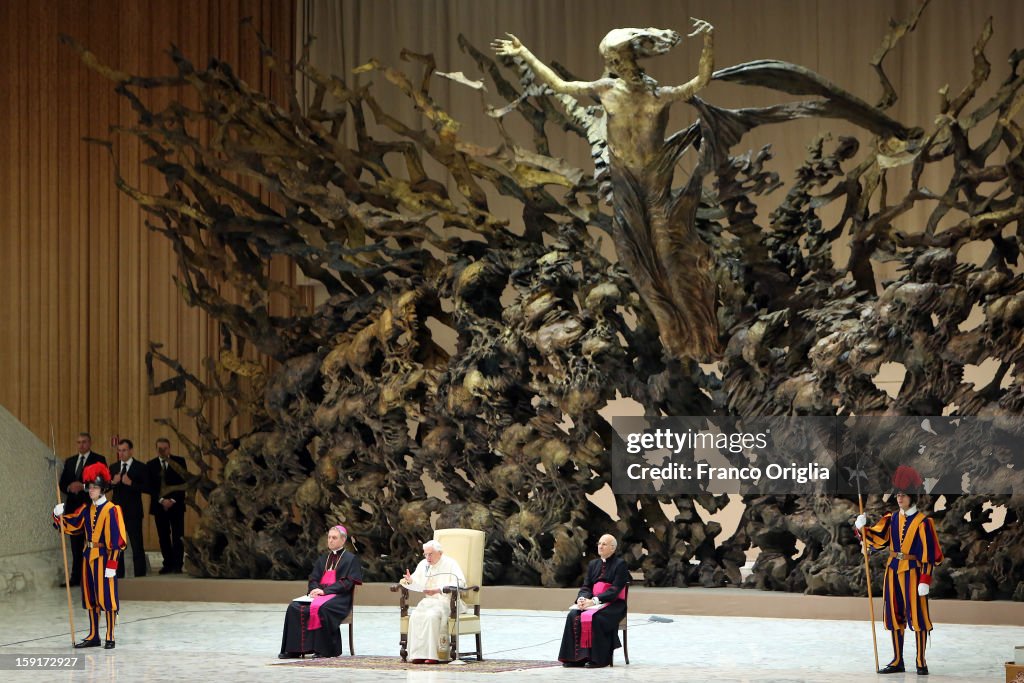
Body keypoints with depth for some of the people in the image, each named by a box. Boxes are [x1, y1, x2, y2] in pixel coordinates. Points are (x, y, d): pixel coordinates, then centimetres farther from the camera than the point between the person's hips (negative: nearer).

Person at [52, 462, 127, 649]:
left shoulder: (111, 510, -11)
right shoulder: (86, 509, 10)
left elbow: (116, 540, -15)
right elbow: (70, 525, 10)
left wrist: (112, 564, -18)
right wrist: (59, 515, -10)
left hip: (104, 557, -7)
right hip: (88, 556, 7)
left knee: (107, 597, -4)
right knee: (90, 598, 12)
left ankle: (110, 637, 2)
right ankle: (93, 636, 21)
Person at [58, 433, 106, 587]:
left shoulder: (99, 460, 1)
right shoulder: (69, 462, 17)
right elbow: (62, 484, 14)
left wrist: (83, 486, -17)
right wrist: (69, 488, -9)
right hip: (73, 506, 5)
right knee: (76, 545, 6)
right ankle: (76, 577, 9)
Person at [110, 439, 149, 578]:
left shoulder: (141, 467, -3)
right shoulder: (113, 467, 11)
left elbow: (147, 488, -10)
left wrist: (131, 483, -21)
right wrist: (112, 482, -9)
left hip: (133, 512, -5)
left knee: (137, 546, -4)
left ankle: (140, 576, 1)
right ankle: (118, 576, 16)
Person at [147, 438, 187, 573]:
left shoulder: (179, 461, 3)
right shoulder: (151, 465, 7)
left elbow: (184, 481, -1)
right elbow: (150, 486, 2)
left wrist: (173, 500, -10)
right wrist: (161, 500, -12)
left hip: (176, 504, -2)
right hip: (159, 505, 2)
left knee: (178, 536, -6)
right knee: (163, 536, 2)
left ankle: (177, 565, -6)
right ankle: (168, 564, 7)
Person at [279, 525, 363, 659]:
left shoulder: (351, 559, 6)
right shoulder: (322, 559, 26)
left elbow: (347, 583, -6)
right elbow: (313, 579, 18)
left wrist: (325, 591, -15)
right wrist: (315, 589, -7)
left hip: (340, 597, -6)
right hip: (318, 594, 6)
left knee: (320, 608, -38)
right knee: (294, 607, -21)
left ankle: (327, 649, -32)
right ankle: (294, 649, -23)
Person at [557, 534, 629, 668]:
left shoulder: (620, 564, -1)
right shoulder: (593, 564, 19)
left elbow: (615, 589, -12)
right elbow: (586, 586, 14)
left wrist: (594, 600, -22)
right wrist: (582, 598, -11)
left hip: (613, 604, -6)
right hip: (593, 602, 6)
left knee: (594, 618, -35)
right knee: (573, 615, -22)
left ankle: (598, 658, -29)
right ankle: (575, 657, -22)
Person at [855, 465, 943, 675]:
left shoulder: (922, 522, -7)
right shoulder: (892, 519, 9)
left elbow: (929, 554, -10)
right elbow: (876, 538, 0)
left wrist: (925, 580, -15)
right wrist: (862, 527, -19)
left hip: (913, 571, -6)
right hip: (893, 570, 6)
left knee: (917, 615, -3)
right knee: (894, 616, 9)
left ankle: (921, 662, 5)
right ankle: (898, 661, 18)